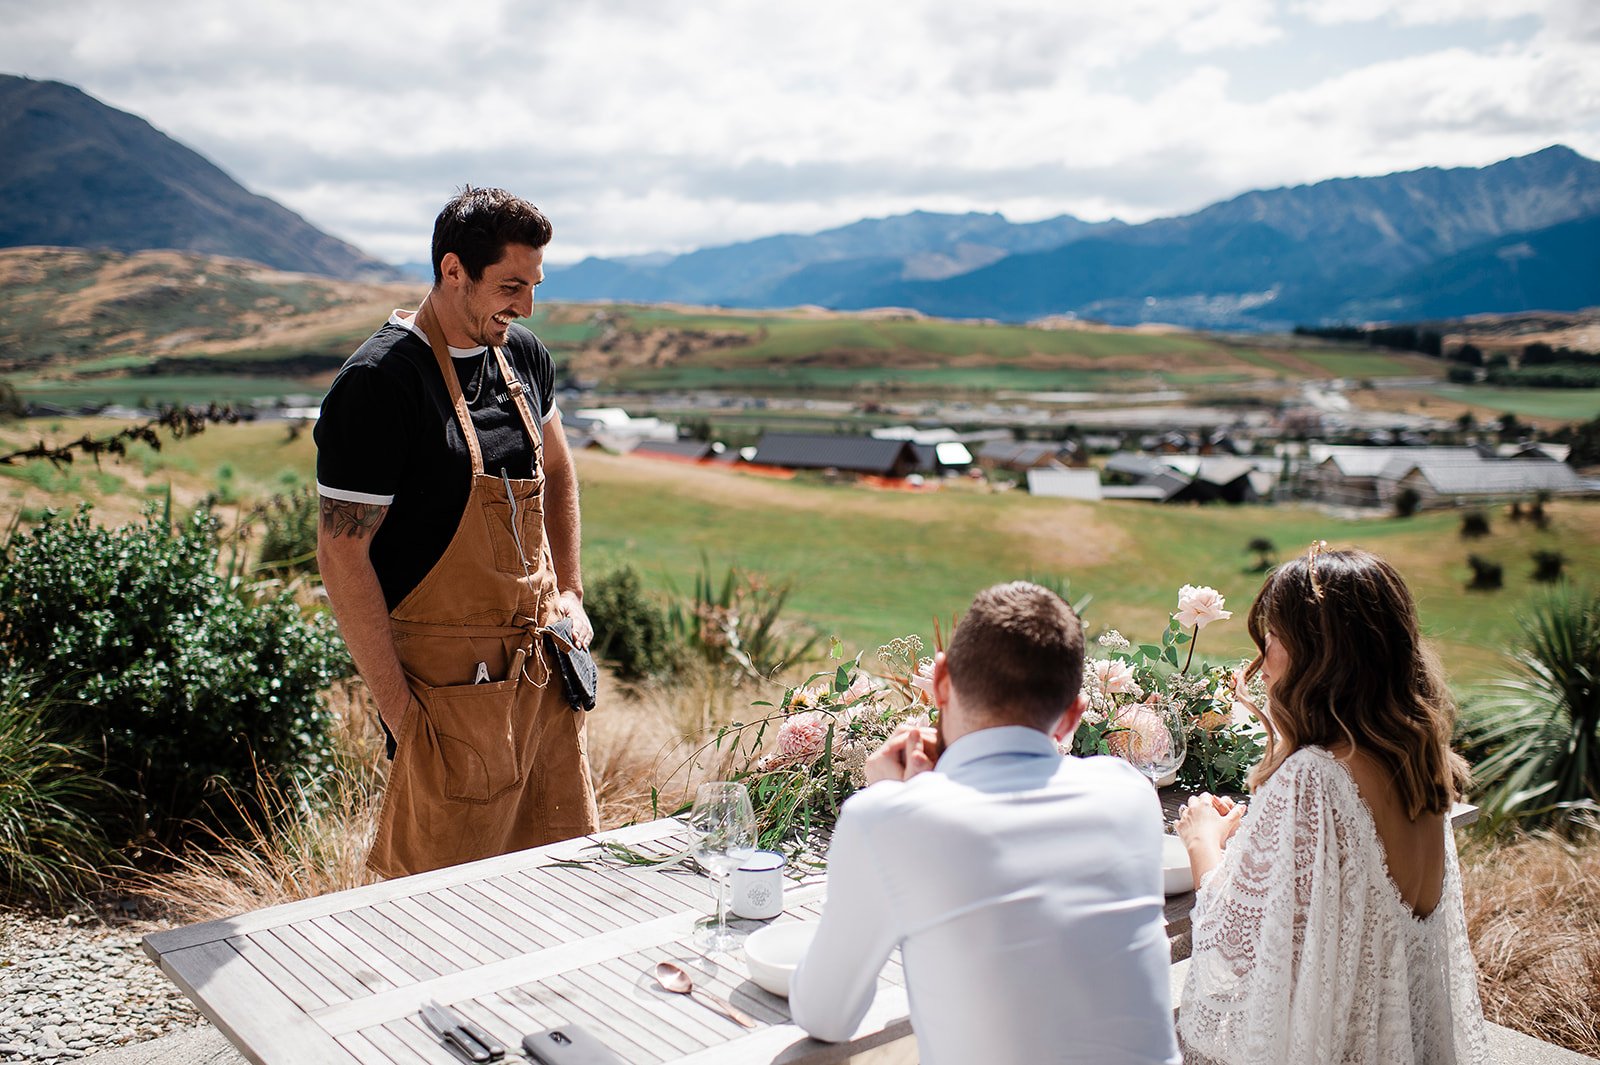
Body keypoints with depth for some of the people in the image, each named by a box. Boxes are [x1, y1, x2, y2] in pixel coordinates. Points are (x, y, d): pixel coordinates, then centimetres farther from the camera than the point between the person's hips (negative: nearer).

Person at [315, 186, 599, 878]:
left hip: (538, 658, 7)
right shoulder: (378, 383, -16)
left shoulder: (523, 355, 7)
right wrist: (399, 709, -17)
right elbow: (342, 552, -16)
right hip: (449, 674, -7)